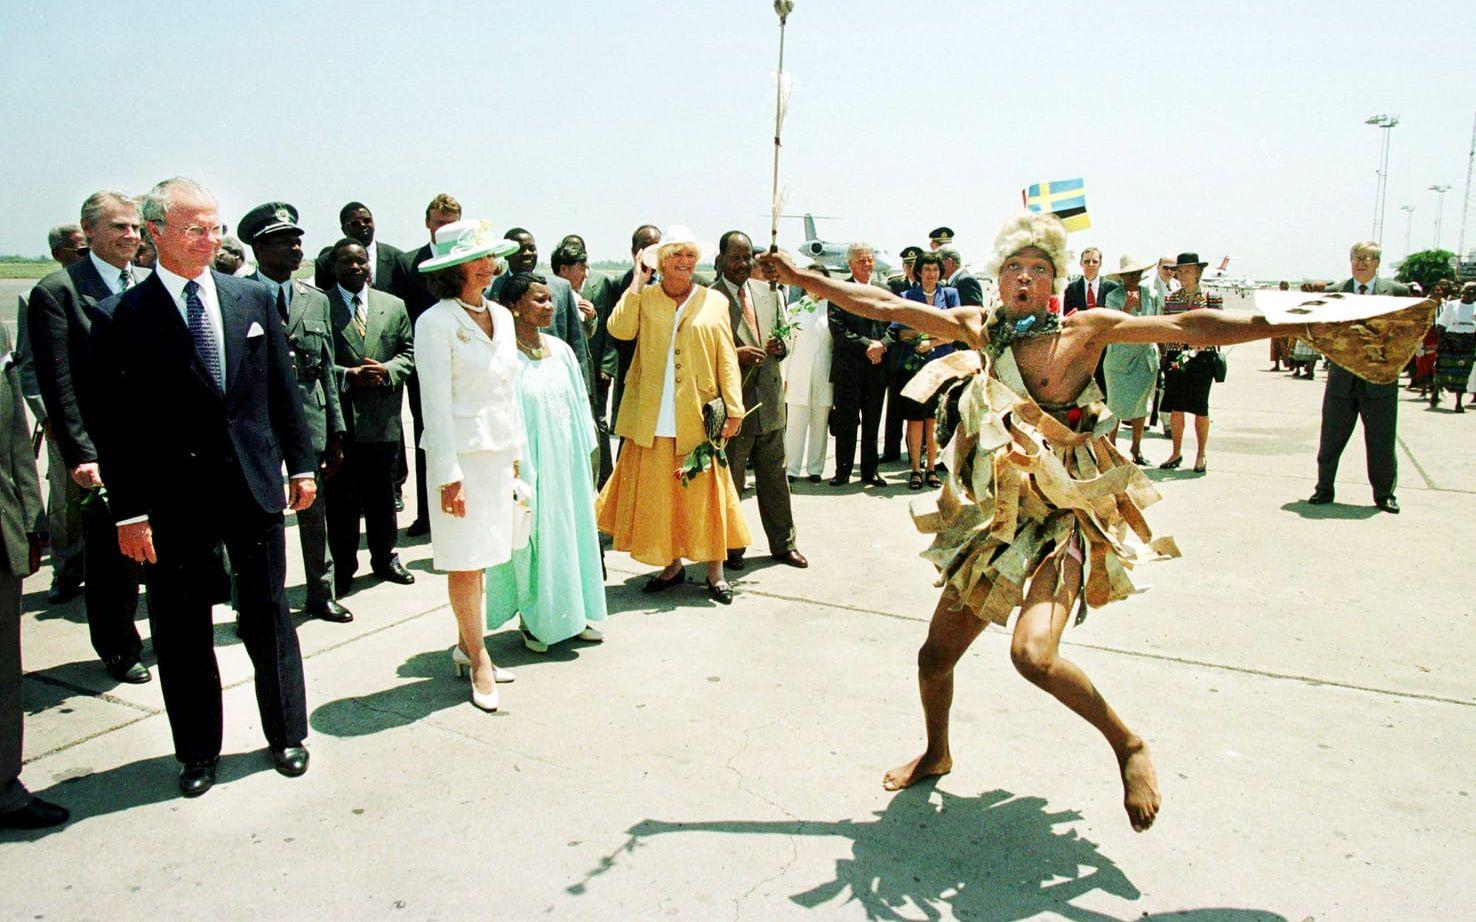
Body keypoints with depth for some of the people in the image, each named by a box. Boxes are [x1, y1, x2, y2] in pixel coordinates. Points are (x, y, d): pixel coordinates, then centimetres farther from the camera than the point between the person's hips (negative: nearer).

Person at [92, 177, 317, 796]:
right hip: (173, 502, -2)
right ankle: (197, 751, 28)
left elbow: (283, 390, 9)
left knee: (269, 620, 13)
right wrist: (129, 511, -10)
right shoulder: (123, 316, -6)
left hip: (255, 489, 2)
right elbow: (116, 424, -7)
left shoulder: (254, 299, 5)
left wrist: (301, 463, 7)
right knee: (181, 633, 10)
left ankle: (286, 734, 29)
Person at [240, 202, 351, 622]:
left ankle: (321, 595, 27)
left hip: (309, 421, 4)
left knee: (314, 513, 13)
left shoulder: (317, 301, 10)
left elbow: (327, 371, 10)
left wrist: (336, 431, 7)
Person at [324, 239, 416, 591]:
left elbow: (408, 351, 10)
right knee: (340, 497, 4)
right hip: (338, 419, -3)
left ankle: (385, 557, 29)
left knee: (382, 494, 14)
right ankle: (343, 566, 16)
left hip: (382, 418, 4)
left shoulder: (394, 306, 11)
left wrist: (387, 371, -9)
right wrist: (349, 375, -18)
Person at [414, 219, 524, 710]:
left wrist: (516, 452, 15)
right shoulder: (437, 322, -10)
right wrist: (448, 475, -14)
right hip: (460, 452, -6)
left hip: (499, 450, 7)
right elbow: (435, 403, -12)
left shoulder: (501, 315, 11)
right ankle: (478, 662, 12)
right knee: (465, 562, 1)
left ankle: (467, 646, 26)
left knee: (480, 557, 13)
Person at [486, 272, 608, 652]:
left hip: (565, 460, 6)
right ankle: (534, 620, 19)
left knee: (571, 529, 12)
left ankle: (573, 611, 26)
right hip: (528, 462, -6)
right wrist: (512, 469, -14)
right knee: (534, 534, 3)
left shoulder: (560, 350, 7)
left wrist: (583, 460, 11)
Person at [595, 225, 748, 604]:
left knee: (704, 494, 2)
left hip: (698, 417, -1)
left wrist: (734, 408, -2)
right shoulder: (643, 297, 8)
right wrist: (638, 280, -5)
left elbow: (726, 359, 5)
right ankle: (671, 565, 22)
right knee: (656, 493, 7)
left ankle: (715, 570, 12)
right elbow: (620, 330, -10)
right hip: (652, 419, 1)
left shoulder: (714, 301, 7)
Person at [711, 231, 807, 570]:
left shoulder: (769, 292, 10)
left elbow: (786, 335, 14)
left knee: (775, 476, 15)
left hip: (769, 401, 5)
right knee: (730, 481, 7)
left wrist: (780, 346, -8)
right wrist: (735, 354, -24)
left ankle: (783, 544, 28)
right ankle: (730, 547, 22)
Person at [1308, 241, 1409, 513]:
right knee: (1331, 440, 8)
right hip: (1342, 379, 1)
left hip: (1380, 379, -1)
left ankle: (1384, 494, 20)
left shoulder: (1397, 292, 2)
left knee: (1382, 443, 5)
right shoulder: (1334, 292, 5)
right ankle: (1324, 489, 22)